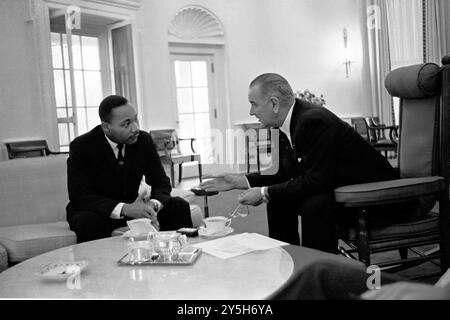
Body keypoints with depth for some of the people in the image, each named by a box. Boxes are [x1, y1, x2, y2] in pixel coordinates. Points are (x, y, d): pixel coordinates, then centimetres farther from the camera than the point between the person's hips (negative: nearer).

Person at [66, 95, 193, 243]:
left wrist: (153, 205, -28)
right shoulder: (81, 147, -18)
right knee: (88, 222, -37)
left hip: (131, 207, 4)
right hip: (95, 211, -3)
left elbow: (161, 183, -4)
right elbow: (80, 197, -25)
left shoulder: (144, 140, -7)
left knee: (179, 206, -15)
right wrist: (125, 209, -38)